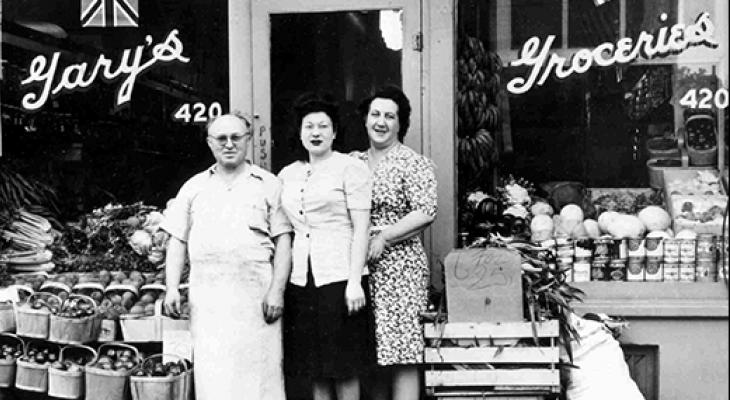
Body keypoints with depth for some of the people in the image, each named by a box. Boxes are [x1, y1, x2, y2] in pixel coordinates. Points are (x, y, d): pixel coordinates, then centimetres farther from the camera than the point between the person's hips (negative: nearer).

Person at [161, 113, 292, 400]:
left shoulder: (268, 185, 7)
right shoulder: (194, 188, 15)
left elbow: (283, 242, 2)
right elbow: (177, 241, 14)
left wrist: (277, 291, -8)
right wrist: (172, 288, 2)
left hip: (255, 293, -2)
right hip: (206, 297, 2)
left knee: (258, 374, -1)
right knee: (212, 374, 2)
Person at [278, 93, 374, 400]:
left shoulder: (351, 168, -1)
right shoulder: (287, 175, 13)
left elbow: (361, 228, -6)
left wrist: (355, 281, -13)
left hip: (339, 277, -4)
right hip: (300, 279, 5)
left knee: (344, 368, 1)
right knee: (315, 369, 9)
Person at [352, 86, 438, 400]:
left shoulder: (414, 163, 0)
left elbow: (426, 213, -10)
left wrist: (384, 237, -15)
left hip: (398, 267, -5)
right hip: (359, 269, 5)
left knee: (401, 355, -6)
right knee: (373, 358, 8)